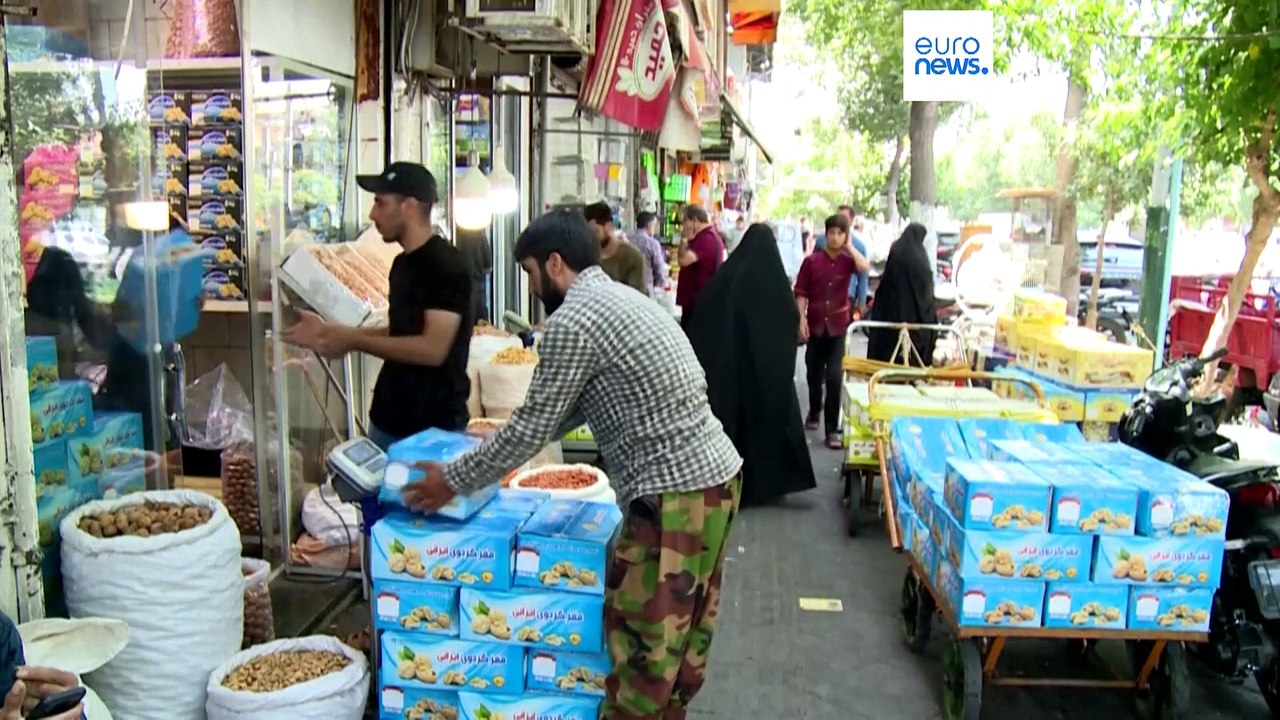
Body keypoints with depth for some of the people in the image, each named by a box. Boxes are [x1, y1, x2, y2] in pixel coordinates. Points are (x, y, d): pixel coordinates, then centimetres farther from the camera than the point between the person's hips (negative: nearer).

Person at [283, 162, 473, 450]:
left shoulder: (447, 267, -17)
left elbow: (432, 348, -25)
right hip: (387, 420, 9)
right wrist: (330, 331, 11)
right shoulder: (402, 264, 10)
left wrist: (354, 340, -17)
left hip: (433, 428, -9)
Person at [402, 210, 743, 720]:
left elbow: (533, 427, -10)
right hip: (715, 473, 10)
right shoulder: (618, 299, 17)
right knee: (679, 630, 21)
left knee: (641, 638, 3)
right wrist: (500, 443, 28)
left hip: (674, 493, -10)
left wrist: (453, 480, 2)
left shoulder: (573, 319, -14)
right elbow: (573, 408, 24)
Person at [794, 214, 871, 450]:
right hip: (815, 325, 1)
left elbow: (864, 267, -23)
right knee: (814, 374, 14)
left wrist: (849, 246, -12)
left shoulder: (848, 260, 0)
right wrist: (802, 320, -10)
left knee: (834, 377, -7)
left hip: (838, 326, -1)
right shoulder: (812, 261, -2)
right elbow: (801, 292, -2)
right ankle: (814, 411, 40)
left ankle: (832, 429, -2)